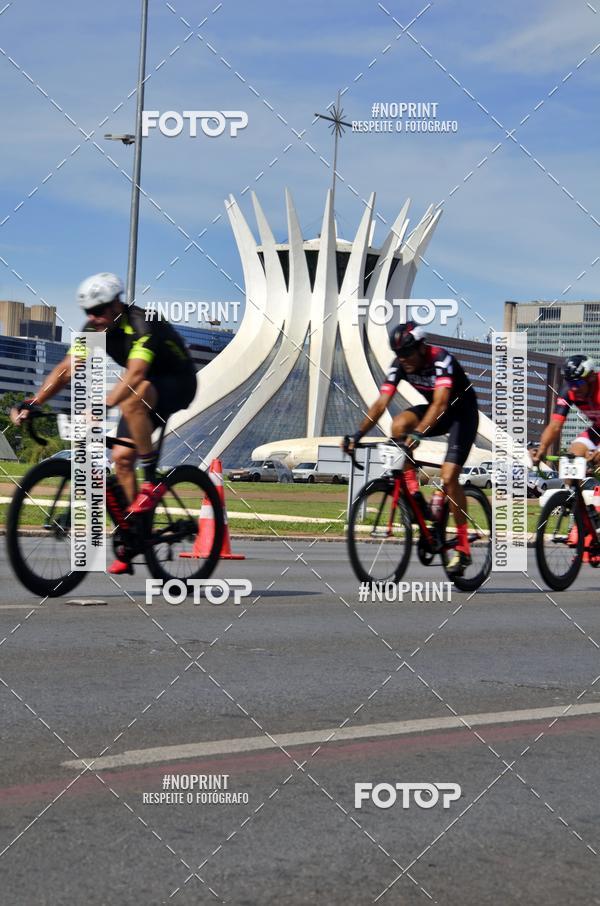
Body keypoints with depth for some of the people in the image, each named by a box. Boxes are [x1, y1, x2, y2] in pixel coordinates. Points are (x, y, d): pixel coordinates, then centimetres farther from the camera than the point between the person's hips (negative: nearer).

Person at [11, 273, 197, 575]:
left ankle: (153, 481, -25)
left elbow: (134, 374, -43)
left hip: (179, 384, -8)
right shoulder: (95, 329, -7)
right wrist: (32, 404, -24)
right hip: (146, 389, 8)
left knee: (131, 399, -38)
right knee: (122, 456, -6)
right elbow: (66, 369, -12)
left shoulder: (142, 325, -29)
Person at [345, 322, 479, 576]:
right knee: (398, 425, -25)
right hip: (433, 411, 6)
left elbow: (440, 403, -42)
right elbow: (381, 403, -16)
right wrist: (358, 434, -28)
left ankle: (463, 547, -9)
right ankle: (412, 492, -11)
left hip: (463, 413, -6)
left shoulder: (441, 359, -30)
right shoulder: (399, 365, -12)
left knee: (448, 477, -20)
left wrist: (418, 433, -56)